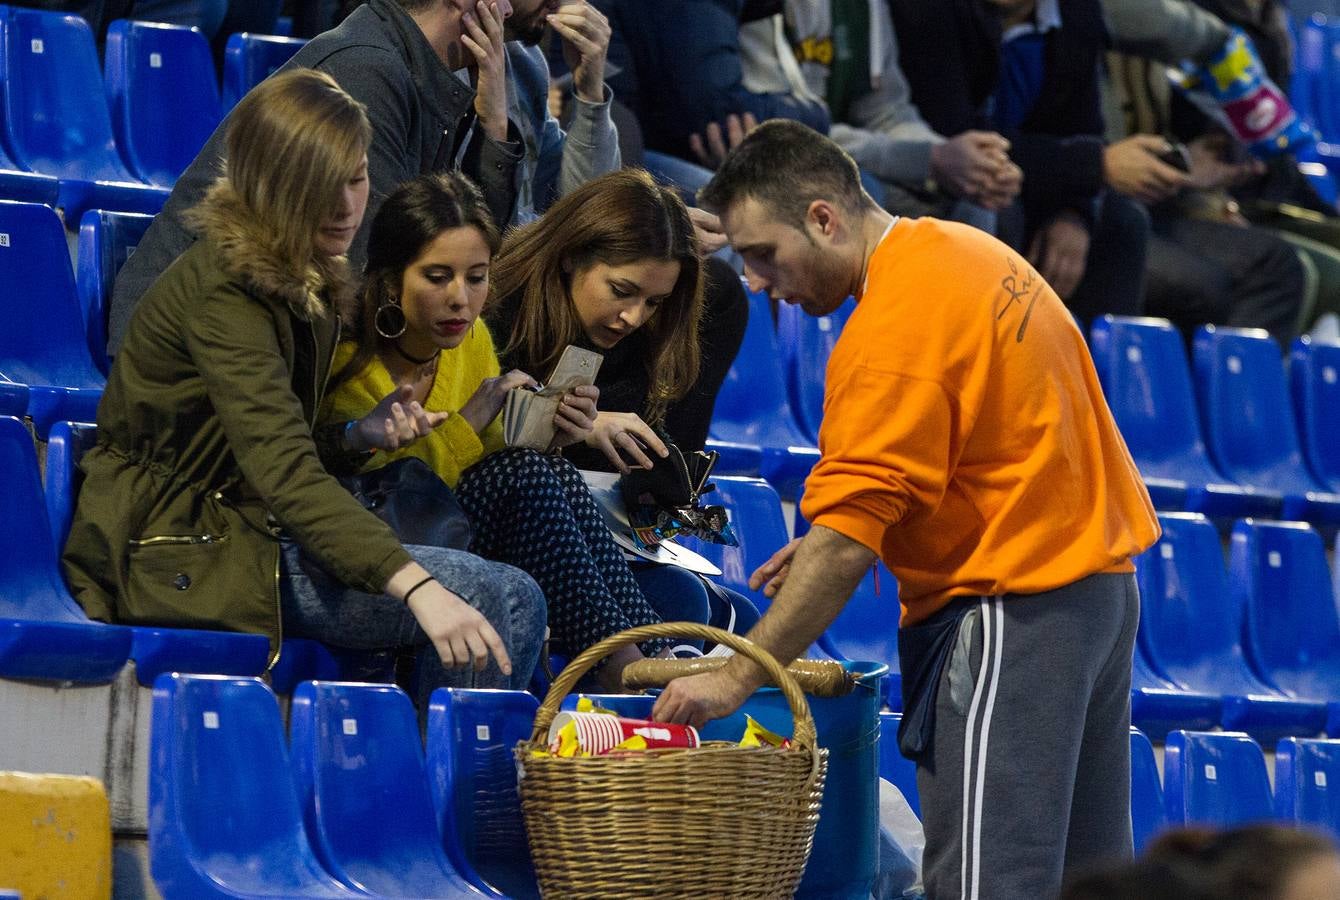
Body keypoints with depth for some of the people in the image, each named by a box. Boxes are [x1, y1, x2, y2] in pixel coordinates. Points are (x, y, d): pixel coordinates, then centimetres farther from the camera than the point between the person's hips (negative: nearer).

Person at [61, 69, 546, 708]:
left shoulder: (305, 278, 12)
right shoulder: (226, 292, -19)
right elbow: (285, 470, -31)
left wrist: (363, 431, 0)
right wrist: (418, 588, -42)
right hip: (180, 554, -9)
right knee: (504, 602, -20)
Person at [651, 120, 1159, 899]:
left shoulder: (893, 331, -19)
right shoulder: (964, 250, 11)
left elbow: (846, 545, -22)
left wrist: (737, 679, -19)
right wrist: (841, 541, 8)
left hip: (1015, 611, -10)